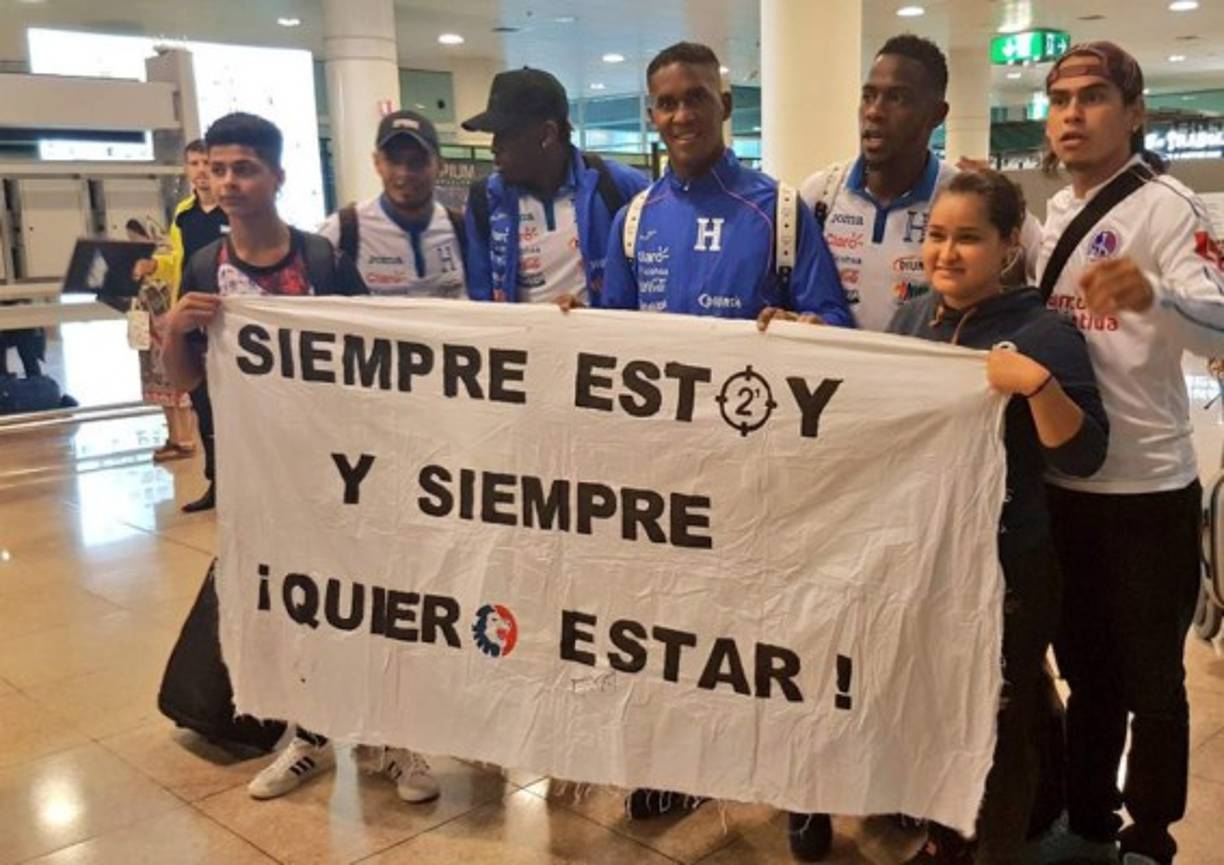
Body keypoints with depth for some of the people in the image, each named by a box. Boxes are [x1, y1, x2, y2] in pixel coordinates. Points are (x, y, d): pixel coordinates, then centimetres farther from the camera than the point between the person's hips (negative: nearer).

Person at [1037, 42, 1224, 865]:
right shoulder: (1055, 212, 10)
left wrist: (1152, 294, -45)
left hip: (1147, 489, -6)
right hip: (1062, 482, 7)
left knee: (1151, 680, 7)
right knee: (1086, 671, 19)